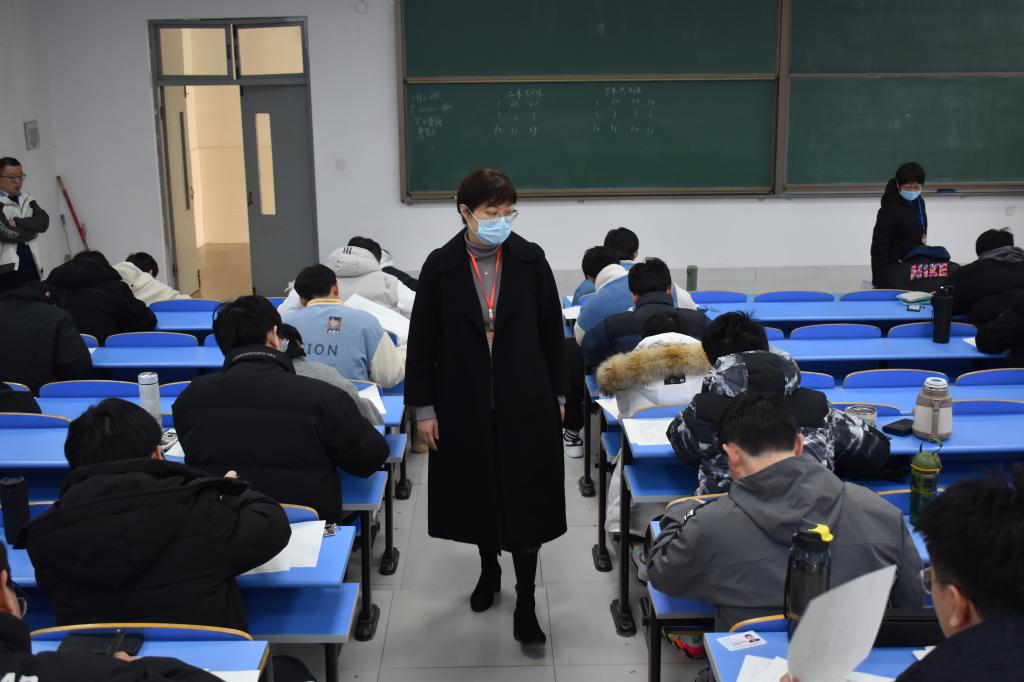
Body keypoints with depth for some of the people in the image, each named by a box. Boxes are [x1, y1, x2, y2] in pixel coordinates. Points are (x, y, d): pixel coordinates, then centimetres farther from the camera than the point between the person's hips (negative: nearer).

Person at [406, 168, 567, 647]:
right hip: (465, 403, 1)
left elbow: (552, 330, 2)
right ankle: (488, 569, 39)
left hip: (524, 402, -1)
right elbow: (422, 341, -2)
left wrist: (556, 394, 4)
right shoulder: (440, 266, -5)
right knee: (477, 492, 15)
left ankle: (525, 604, 9)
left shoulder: (530, 260, -5)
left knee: (525, 497, 0)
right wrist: (423, 407, -3)